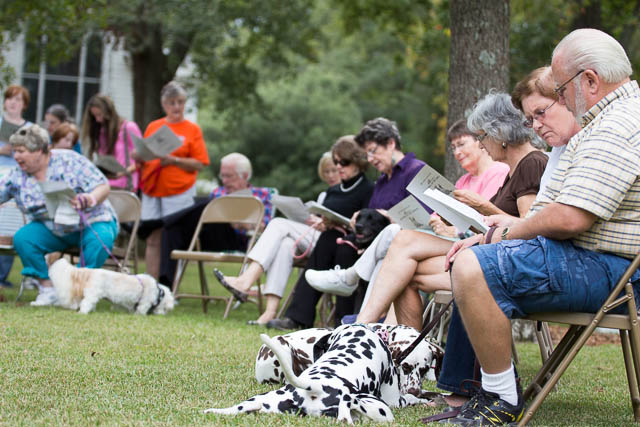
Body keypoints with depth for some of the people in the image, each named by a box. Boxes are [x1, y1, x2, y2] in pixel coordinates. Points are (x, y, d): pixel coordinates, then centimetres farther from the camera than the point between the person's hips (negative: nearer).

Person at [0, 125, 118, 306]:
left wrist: (90, 199, -38)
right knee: (22, 238, -24)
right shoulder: (17, 176, 0)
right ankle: (47, 290, -15)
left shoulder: (69, 160, -13)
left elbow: (103, 187, -16)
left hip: (91, 223, -4)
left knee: (99, 240, -37)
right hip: (50, 229, 4)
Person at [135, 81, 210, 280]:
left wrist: (174, 160, -16)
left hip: (179, 193, -3)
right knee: (153, 239, 1)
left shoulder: (192, 129, 4)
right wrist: (139, 157, -5)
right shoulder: (153, 127, 15)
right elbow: (143, 158, 18)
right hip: (152, 191, 3)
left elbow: (199, 164, -4)